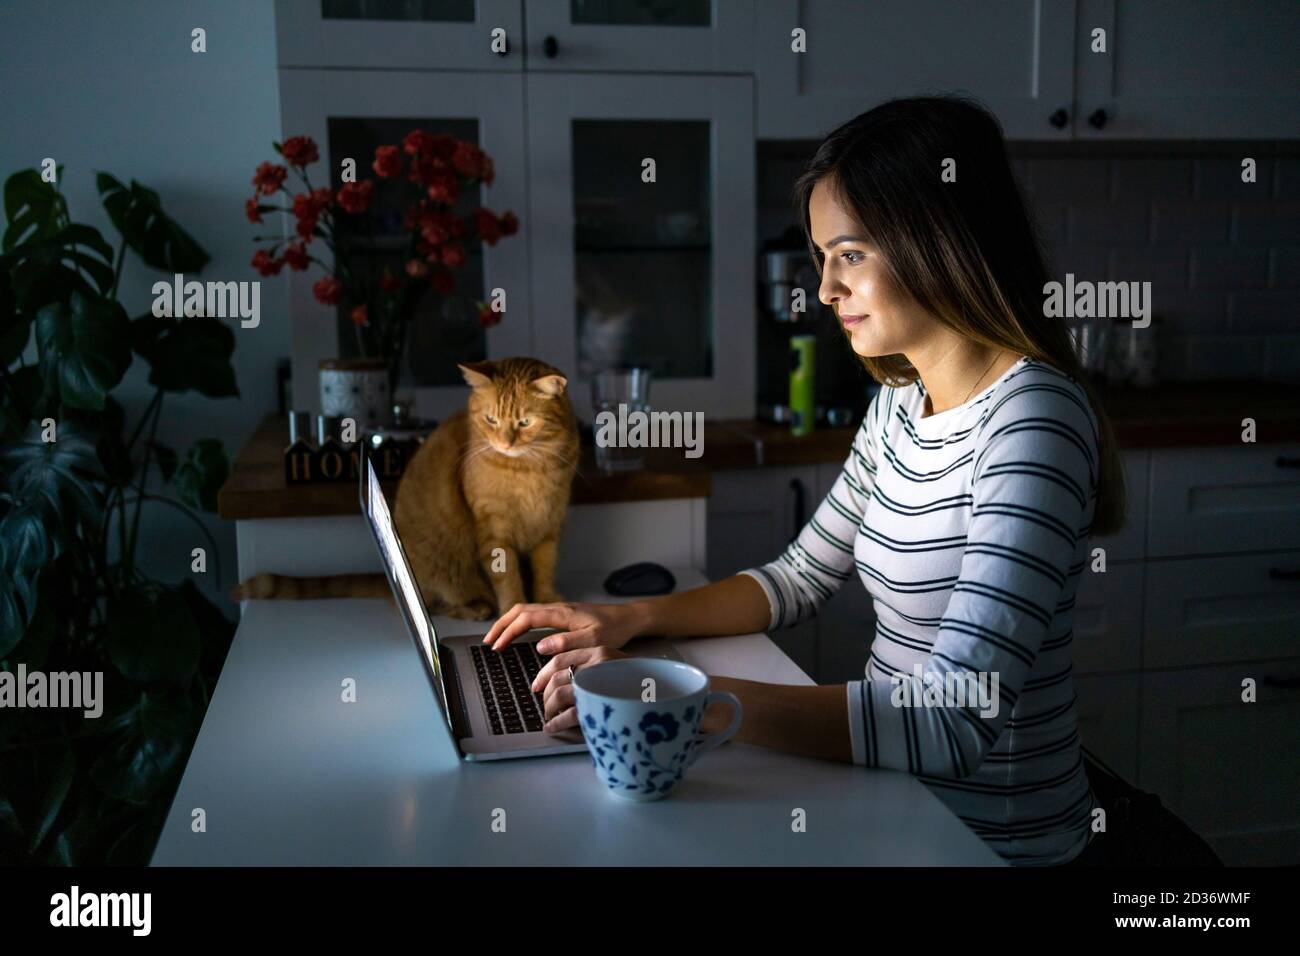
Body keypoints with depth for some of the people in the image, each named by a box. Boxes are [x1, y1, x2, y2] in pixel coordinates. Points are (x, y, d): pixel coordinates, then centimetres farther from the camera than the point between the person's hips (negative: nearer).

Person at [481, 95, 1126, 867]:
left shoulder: (1032, 418, -23)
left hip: (992, 832, -6)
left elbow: (957, 723, -29)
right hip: (897, 792, 7)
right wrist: (631, 619, -1)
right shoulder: (900, 404, 5)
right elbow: (801, 579, 13)